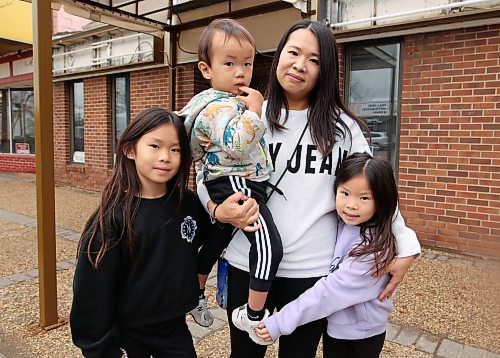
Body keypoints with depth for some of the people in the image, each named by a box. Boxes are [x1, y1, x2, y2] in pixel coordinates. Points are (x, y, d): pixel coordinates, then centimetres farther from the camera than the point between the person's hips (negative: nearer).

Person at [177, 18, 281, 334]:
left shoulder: (230, 101, 14)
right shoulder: (220, 107, -18)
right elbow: (236, 145, -33)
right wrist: (254, 110, -26)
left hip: (229, 187, 11)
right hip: (239, 186, -11)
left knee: (216, 242, 23)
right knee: (269, 246, -14)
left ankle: (196, 294, 43)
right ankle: (254, 315, 0)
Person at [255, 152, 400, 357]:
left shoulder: (373, 247, -28)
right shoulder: (340, 223, -9)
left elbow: (332, 289, -29)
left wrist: (280, 322, -26)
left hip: (364, 335, -5)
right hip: (334, 325, 5)